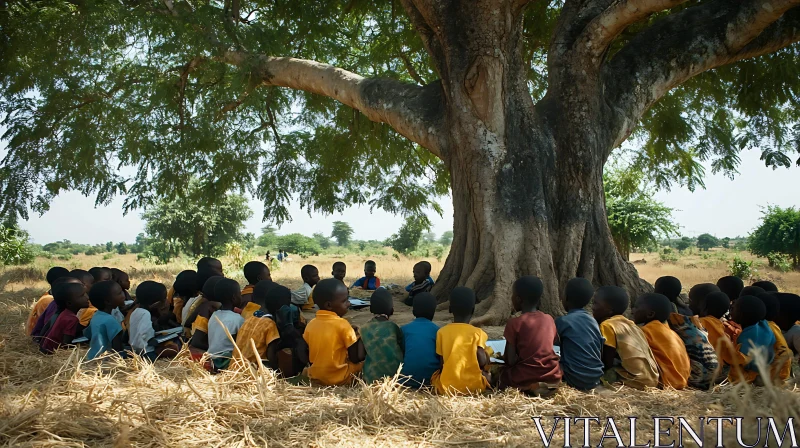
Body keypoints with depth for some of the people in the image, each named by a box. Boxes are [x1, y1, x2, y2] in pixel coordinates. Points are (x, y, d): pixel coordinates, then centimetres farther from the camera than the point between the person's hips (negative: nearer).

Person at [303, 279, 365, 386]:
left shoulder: (310, 325, -2)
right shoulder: (342, 324, -17)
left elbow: (306, 357, 5)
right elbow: (356, 358, -14)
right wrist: (359, 336, 1)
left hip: (315, 377, 6)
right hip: (339, 378, -6)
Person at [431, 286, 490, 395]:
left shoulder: (442, 332, -4)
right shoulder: (477, 333, -9)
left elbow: (441, 362, -2)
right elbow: (482, 362, -11)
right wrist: (487, 357, 10)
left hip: (446, 386, 0)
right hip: (473, 386, 0)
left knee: (434, 375, 30)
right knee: (487, 375, 30)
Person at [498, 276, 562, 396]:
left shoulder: (514, 323, -11)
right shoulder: (549, 319, 3)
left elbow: (511, 360, -12)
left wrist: (502, 357, 11)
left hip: (526, 379, -5)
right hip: (553, 377, 5)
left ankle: (528, 388, 1)